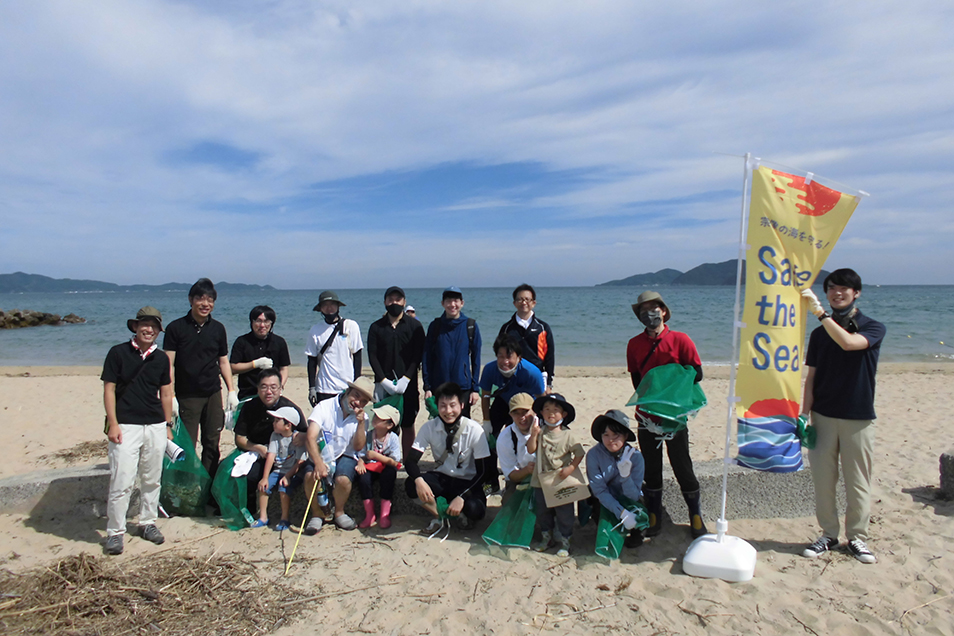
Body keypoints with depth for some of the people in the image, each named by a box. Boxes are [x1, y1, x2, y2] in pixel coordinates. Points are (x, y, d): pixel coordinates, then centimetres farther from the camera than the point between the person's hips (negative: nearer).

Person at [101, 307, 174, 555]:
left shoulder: (161, 358, 9)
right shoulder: (118, 353, -2)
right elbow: (109, 389, -2)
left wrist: (168, 425, 13)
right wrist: (112, 424, -9)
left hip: (156, 426, 4)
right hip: (126, 426, -4)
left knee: (152, 480, 11)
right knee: (122, 482, -5)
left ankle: (148, 523, 26)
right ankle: (114, 532, 8)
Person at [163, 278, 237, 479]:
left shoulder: (218, 328, 7)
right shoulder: (176, 327, -3)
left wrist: (231, 390, 7)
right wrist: (170, 396, -12)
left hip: (213, 394, 4)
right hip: (187, 396, -3)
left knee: (212, 444, 8)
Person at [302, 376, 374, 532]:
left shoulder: (362, 418, 2)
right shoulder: (324, 407, -10)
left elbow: (358, 447, -7)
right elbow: (311, 437, -21)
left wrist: (361, 422, -20)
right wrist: (318, 463, -36)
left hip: (345, 456, 1)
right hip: (319, 455, -1)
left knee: (343, 479, -30)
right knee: (311, 476, -32)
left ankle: (339, 512, -1)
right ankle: (317, 514, -5)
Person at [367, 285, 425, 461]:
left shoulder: (414, 325, 4)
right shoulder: (376, 327, 8)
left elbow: (418, 354, -1)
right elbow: (372, 356, 3)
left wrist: (406, 378, -11)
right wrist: (383, 380, -8)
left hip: (407, 385, -1)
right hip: (384, 385, 1)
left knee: (407, 425, 4)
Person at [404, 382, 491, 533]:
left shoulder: (474, 430, -17)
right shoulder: (429, 427, -10)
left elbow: (482, 472, -14)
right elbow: (410, 460, -14)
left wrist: (461, 497, -26)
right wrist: (419, 480, -36)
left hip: (467, 482, -2)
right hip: (441, 478, 2)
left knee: (475, 509, -34)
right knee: (411, 485, -28)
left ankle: (462, 513, 5)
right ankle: (438, 516, 0)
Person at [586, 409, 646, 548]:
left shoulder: (635, 457, -18)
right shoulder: (593, 455, -21)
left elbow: (634, 497, -20)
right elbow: (600, 491, -22)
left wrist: (625, 475, -38)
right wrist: (622, 513, -34)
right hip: (604, 504, 0)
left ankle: (635, 532, 7)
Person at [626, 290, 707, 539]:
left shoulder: (680, 340, -5)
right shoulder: (634, 344, 5)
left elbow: (697, 374, -6)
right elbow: (635, 378, 9)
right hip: (646, 415, 3)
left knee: (682, 466, 5)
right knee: (651, 469, 10)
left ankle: (696, 518, 21)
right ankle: (654, 519, 22)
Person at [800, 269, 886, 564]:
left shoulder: (873, 328, -1)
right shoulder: (819, 334, 8)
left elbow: (849, 343, -25)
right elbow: (811, 377, 7)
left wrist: (820, 312, -30)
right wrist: (804, 416, 1)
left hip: (859, 417, -2)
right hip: (824, 416, 3)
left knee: (858, 482, 4)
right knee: (823, 479, 5)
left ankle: (857, 538, 20)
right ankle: (828, 534, 19)